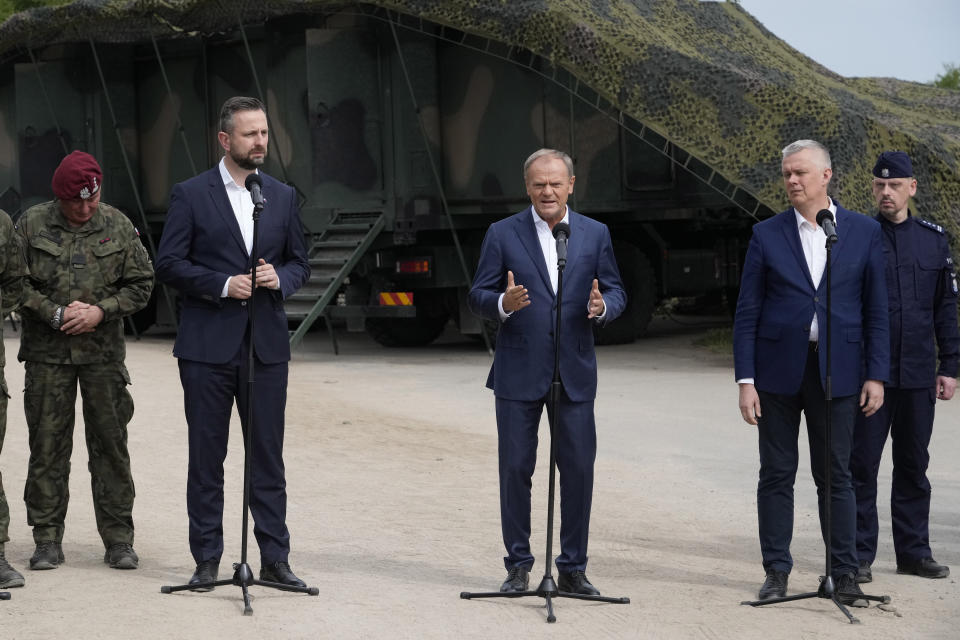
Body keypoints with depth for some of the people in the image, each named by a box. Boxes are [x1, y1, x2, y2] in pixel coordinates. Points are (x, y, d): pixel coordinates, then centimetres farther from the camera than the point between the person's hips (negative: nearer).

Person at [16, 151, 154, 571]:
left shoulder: (118, 227, 3)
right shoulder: (32, 224, 1)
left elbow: (141, 284, 5)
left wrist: (101, 311, -9)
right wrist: (56, 313, -10)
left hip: (103, 352, 0)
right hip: (47, 352, 0)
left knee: (110, 443, 2)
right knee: (47, 445, 2)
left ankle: (118, 539, 9)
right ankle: (47, 540, 11)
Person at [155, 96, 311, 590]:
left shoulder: (283, 196, 11)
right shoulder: (190, 195, 0)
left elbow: (300, 262, 16)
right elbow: (168, 263, -4)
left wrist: (280, 278, -6)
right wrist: (223, 284, -15)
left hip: (267, 345, 3)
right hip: (207, 346, -3)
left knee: (268, 456, 4)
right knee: (206, 456, 4)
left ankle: (274, 559, 10)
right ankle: (207, 559, 12)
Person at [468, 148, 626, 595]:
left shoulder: (595, 234, 7)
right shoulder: (503, 234, 1)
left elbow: (616, 291, 8)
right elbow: (477, 297, 0)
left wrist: (602, 306, -15)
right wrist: (503, 303, -23)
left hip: (574, 374, 2)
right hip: (518, 374, -1)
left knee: (579, 469, 2)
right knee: (515, 469, 3)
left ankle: (573, 568, 13)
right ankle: (518, 565, 16)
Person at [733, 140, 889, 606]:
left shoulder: (864, 232, 3)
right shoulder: (766, 235, 3)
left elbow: (876, 309, 5)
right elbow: (747, 313, 1)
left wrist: (876, 375, -2)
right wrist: (745, 380, -5)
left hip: (835, 371, 0)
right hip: (777, 371, 0)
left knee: (836, 476, 5)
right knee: (777, 475, 5)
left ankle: (844, 574, 13)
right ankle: (776, 572, 14)